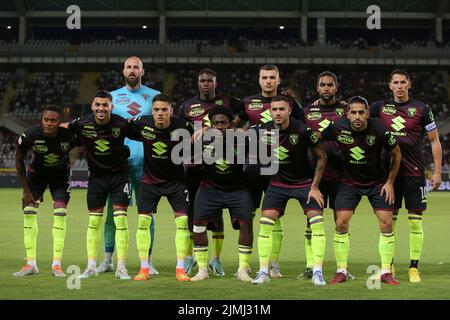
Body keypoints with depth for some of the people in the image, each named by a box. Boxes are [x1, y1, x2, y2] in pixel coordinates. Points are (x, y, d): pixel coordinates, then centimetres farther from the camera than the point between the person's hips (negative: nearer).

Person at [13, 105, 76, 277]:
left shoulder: (69, 135, -31)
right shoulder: (30, 135, -29)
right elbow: (19, 161, -12)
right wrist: (26, 190, -10)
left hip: (61, 174, -1)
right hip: (37, 172, 1)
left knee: (60, 213, -12)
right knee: (29, 211, -8)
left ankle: (56, 264, -6)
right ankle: (31, 264, -2)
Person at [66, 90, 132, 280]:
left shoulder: (122, 124, -16)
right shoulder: (82, 124, -12)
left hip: (119, 175, -2)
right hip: (96, 176, 2)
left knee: (121, 219, -7)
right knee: (93, 221, 4)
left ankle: (121, 267, -1)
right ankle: (91, 267, 11)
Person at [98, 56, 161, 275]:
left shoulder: (154, 96, 9)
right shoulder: (112, 97, 14)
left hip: (145, 160, -1)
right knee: (113, 210, 1)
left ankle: (147, 261, 6)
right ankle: (108, 259, 8)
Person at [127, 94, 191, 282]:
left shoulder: (180, 128, -19)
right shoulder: (142, 124, -15)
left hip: (175, 180, -1)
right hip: (150, 179, 1)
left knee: (183, 221, -8)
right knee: (143, 221, -5)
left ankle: (180, 269, 2)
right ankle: (144, 269, 7)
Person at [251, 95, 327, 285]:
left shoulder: (302, 130, -21)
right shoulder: (263, 131, -12)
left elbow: (321, 157, -10)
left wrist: (314, 187, -10)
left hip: (304, 182, -2)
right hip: (278, 182, 2)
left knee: (317, 223, -14)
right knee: (265, 223, -9)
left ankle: (317, 272, -5)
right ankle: (263, 272, 2)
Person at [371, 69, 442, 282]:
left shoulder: (421, 109, -1)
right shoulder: (380, 107, 5)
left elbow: (435, 140, 2)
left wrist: (437, 171, -3)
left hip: (414, 172, -2)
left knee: (415, 221, -3)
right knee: (389, 220, 4)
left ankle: (414, 268, 3)